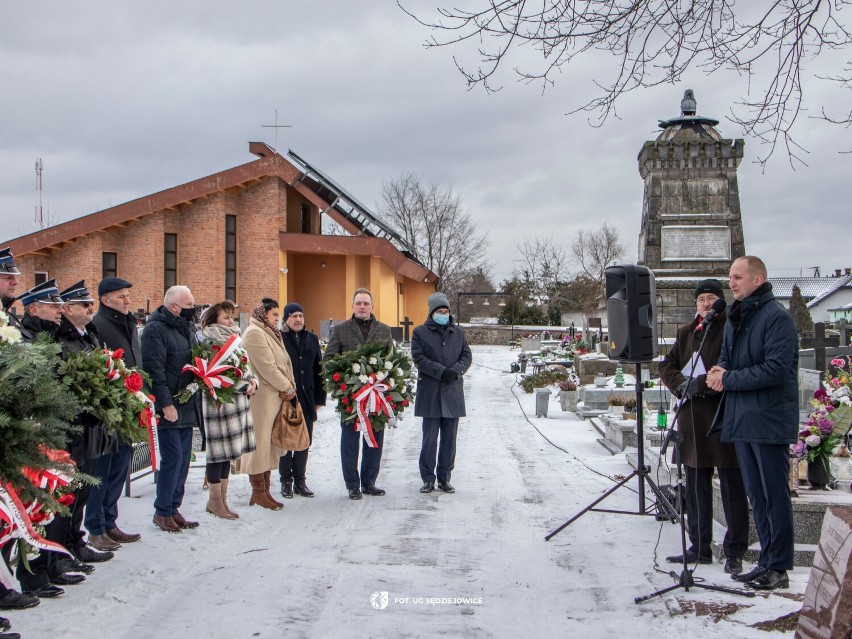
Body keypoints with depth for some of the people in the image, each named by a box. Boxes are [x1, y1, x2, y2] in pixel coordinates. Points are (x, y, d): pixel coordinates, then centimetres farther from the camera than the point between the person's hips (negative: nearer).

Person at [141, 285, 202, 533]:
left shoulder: (187, 329, 16)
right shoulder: (156, 329, -12)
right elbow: (154, 369, -18)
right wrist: (166, 404, -21)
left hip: (187, 407, 8)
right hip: (170, 407, -8)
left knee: (183, 458, 10)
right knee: (173, 457, -7)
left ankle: (173, 508, 18)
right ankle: (162, 511, 4)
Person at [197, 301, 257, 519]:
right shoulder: (209, 342, -9)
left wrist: (252, 382, 2)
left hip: (236, 401, 8)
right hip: (218, 401, -8)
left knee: (228, 452, 11)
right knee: (218, 451, -3)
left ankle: (222, 499, 18)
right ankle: (215, 499, 7)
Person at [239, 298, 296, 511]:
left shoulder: (270, 333, 20)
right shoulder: (254, 333, -11)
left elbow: (283, 363, 17)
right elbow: (266, 367, -17)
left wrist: (288, 386, 1)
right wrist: (287, 387, -9)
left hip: (276, 395, 10)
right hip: (262, 396, -10)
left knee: (269, 445, 11)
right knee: (260, 443, -5)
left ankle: (265, 491, 17)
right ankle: (258, 493, 0)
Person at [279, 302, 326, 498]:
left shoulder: (311, 339, 11)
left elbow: (318, 370, 12)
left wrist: (319, 397, 7)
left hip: (307, 400, 5)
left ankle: (300, 480, 17)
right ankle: (286, 481, 13)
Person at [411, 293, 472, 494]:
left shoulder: (458, 332, 14)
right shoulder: (420, 332, 3)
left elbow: (467, 356, 9)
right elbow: (419, 358, -7)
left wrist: (455, 371, -11)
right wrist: (441, 372, -17)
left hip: (453, 393, 3)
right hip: (430, 393, -3)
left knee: (450, 439, 6)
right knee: (429, 438, -1)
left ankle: (445, 478, 14)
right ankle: (428, 479, 8)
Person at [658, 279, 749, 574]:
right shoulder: (686, 332, 16)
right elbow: (666, 365, 17)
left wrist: (701, 384, -18)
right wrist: (681, 384, -2)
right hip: (692, 419, 7)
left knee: (732, 488, -1)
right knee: (696, 486, 12)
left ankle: (735, 552, 6)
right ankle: (700, 547, 22)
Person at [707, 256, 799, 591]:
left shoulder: (777, 317, -12)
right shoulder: (735, 318, 15)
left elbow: (776, 370, -19)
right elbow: (726, 358, 25)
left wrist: (729, 379, -13)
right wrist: (719, 371, 1)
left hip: (769, 421, -8)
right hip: (742, 420, 8)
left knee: (775, 496, -2)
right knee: (756, 496, 13)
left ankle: (779, 569, 4)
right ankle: (767, 561, 21)